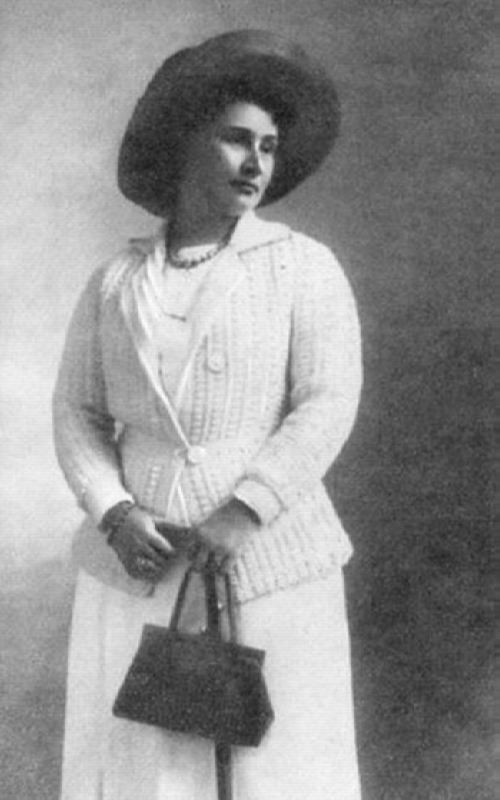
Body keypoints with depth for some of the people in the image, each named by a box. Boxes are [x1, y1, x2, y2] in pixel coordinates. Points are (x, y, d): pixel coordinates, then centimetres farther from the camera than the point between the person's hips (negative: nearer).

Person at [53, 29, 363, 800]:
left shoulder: (305, 266, -5)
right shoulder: (116, 282, 5)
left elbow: (328, 410, -12)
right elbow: (79, 418, 4)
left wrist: (236, 518, -23)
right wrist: (116, 518, -13)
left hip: (268, 565, -2)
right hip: (144, 570, 3)